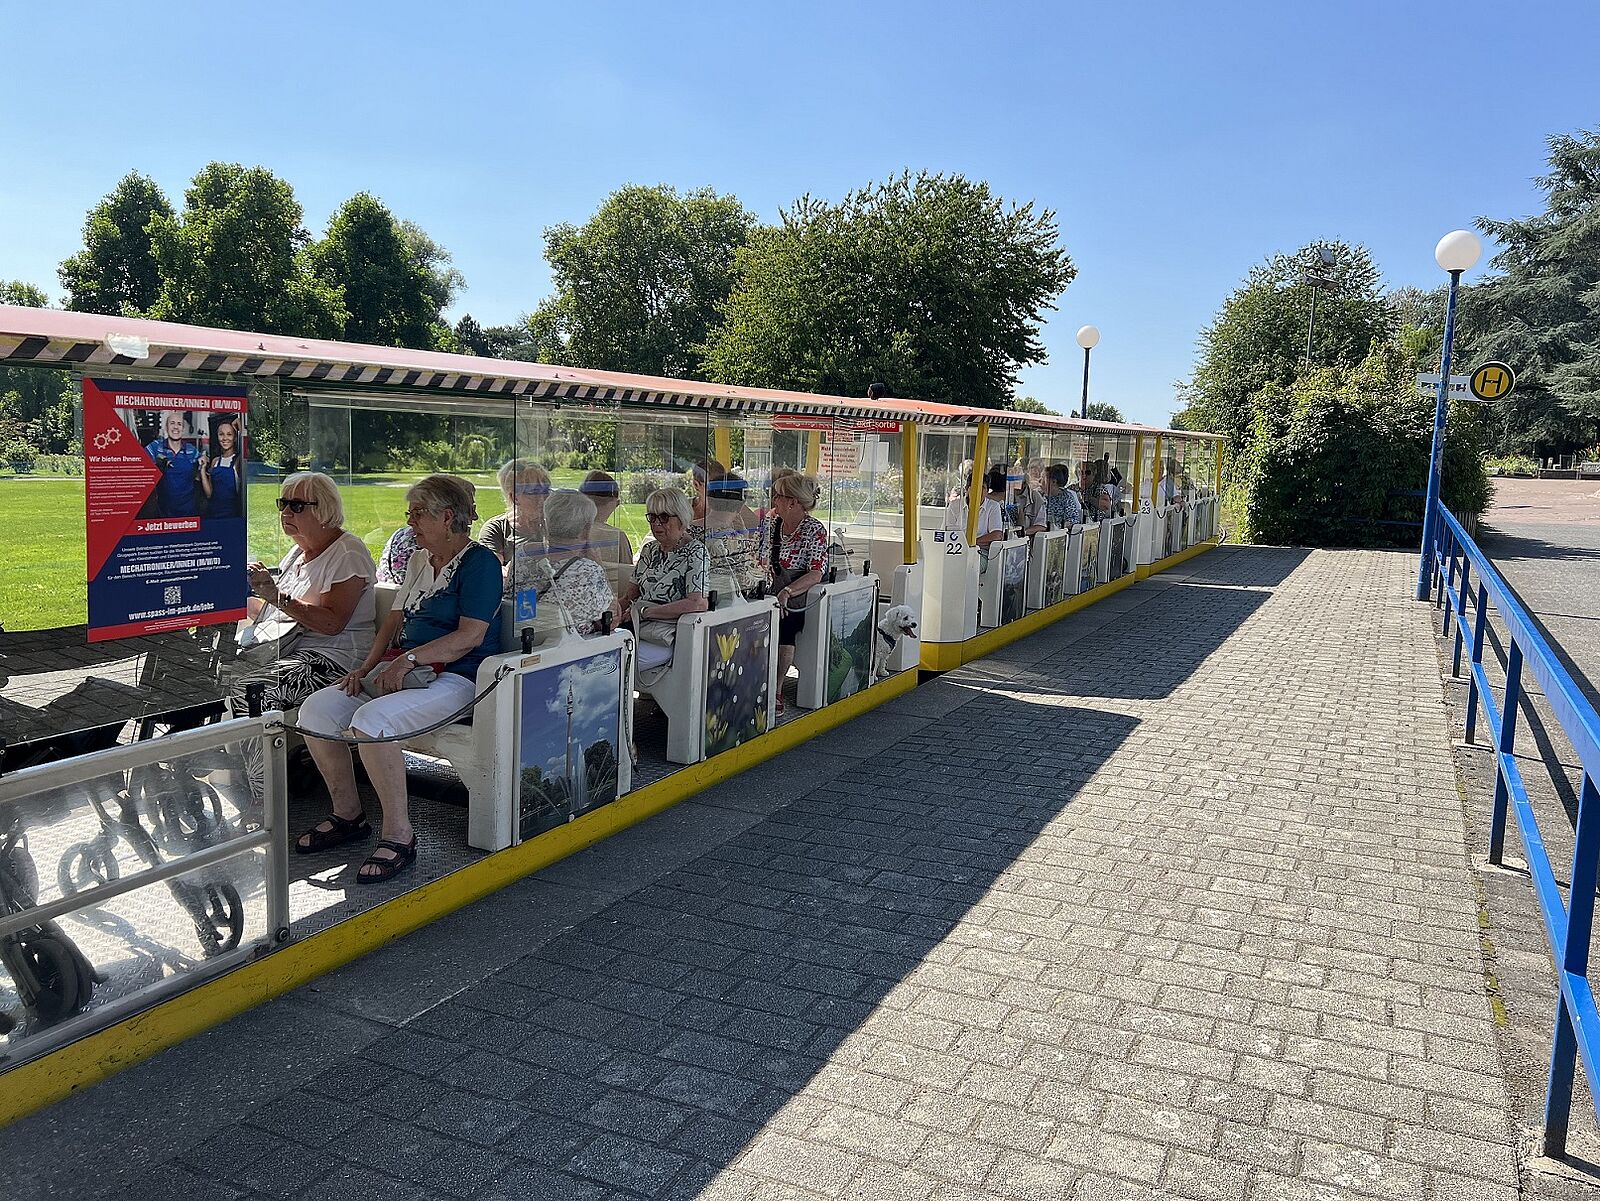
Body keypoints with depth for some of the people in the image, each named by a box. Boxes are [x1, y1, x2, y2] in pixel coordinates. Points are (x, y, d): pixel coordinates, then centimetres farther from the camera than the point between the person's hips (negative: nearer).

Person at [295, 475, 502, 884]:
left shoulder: (480, 562, -8)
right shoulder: (419, 560, 20)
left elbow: (470, 636, -18)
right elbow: (395, 620, 18)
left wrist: (409, 658, -23)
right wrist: (367, 667, 3)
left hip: (454, 677, -9)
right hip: (403, 670, 9)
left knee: (371, 720, -33)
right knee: (315, 709, -8)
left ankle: (399, 835, -21)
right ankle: (347, 814, 7)